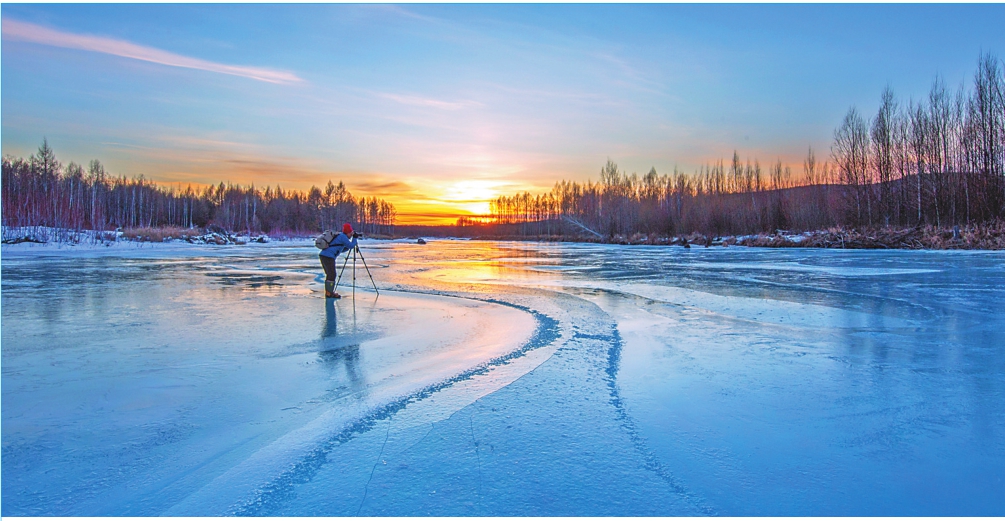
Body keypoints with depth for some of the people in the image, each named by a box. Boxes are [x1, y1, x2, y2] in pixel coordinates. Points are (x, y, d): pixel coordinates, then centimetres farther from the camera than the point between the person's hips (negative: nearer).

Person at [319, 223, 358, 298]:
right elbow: (351, 246, -3)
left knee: (329, 275, 15)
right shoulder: (343, 237, -4)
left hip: (323, 255, 9)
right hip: (328, 257, -9)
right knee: (332, 275, -4)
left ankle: (328, 292, 18)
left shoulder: (339, 236, 24)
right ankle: (329, 293, -3)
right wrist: (354, 238, 10)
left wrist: (349, 248, 23)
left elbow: (341, 250, 33)